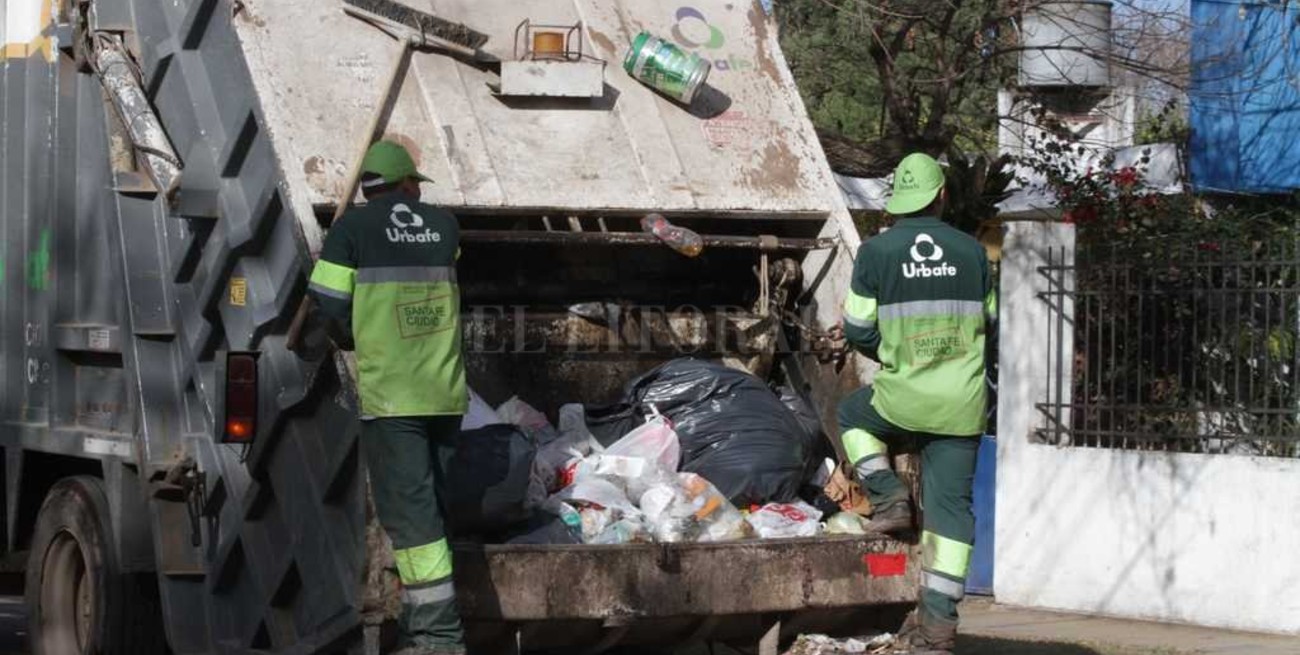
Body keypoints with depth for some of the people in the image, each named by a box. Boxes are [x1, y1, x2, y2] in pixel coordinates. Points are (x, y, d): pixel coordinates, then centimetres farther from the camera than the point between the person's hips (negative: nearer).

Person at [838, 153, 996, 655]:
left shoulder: (876, 251, -6)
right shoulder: (972, 251, 2)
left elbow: (857, 330, -2)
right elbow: (989, 322, 12)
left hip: (903, 400, -2)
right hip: (963, 406, 2)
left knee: (853, 414, 31)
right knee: (951, 506, 6)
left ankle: (887, 497, 12)